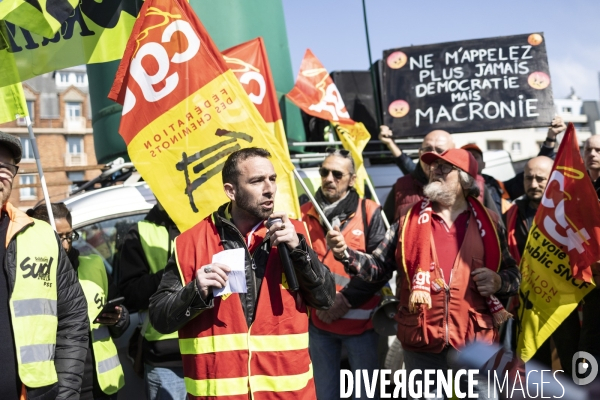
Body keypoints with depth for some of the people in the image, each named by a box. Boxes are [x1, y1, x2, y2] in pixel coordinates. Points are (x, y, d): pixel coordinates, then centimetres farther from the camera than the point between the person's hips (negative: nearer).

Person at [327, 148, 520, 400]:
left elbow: (513, 273, 12)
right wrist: (346, 253, -12)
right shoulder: (409, 220, 5)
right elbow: (379, 268, 4)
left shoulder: (488, 223, 4)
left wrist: (499, 282, -10)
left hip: (474, 344, 0)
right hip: (422, 345, 1)